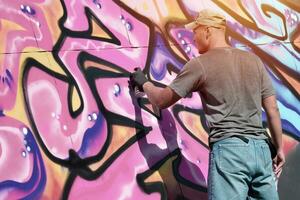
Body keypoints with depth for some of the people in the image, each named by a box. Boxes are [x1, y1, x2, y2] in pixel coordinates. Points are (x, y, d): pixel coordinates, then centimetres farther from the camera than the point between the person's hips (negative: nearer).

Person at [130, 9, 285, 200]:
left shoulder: (199, 64, 1)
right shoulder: (254, 60, 13)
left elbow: (162, 100, 9)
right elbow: (273, 109, 11)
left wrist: (144, 83, 28)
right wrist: (279, 148, 19)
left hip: (228, 148, -5)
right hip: (261, 148, 5)